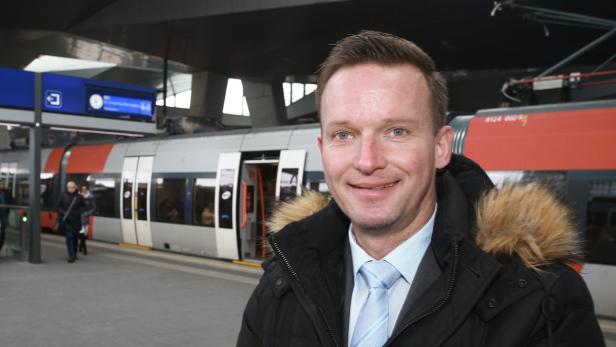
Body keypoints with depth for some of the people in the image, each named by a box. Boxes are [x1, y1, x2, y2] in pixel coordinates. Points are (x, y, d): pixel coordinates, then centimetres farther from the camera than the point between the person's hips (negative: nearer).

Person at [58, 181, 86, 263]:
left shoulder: (79, 197, 2)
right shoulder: (63, 197, 0)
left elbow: (83, 207, 10)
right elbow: (59, 206, 8)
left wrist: (79, 212, -7)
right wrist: (62, 213, -10)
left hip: (76, 221, 2)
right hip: (66, 221, -2)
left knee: (75, 238, 12)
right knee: (69, 238, -9)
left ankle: (74, 255, 26)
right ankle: (71, 256, -11)